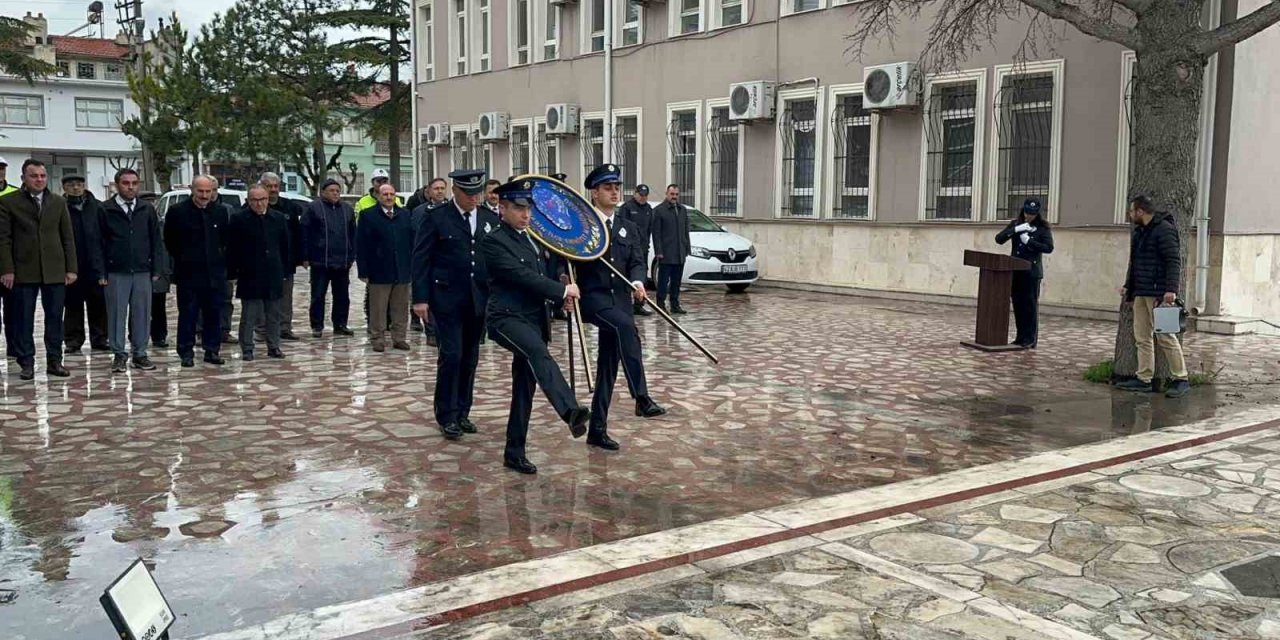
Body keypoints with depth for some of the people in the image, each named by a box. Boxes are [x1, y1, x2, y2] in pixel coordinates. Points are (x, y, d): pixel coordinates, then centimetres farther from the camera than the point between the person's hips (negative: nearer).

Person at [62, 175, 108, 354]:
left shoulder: (97, 207, 3)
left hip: (95, 263, 1)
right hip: (70, 264, -1)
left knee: (98, 304, 6)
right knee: (73, 304, 6)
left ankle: (99, 339, 15)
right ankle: (73, 340, 13)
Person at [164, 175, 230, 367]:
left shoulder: (220, 211, 5)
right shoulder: (177, 211, -5)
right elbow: (170, 242, 2)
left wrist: (221, 261, 10)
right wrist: (182, 260, 4)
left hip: (214, 273, 3)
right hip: (188, 274, -3)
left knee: (214, 314, 7)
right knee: (187, 315, 2)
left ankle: (212, 350, 16)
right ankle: (186, 353, 10)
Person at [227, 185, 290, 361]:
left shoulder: (279, 219, 5)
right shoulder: (239, 219, -4)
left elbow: (285, 247, 11)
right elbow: (232, 249, -3)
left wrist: (284, 270, 8)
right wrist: (233, 273, -6)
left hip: (274, 275, 3)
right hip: (249, 276, -3)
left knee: (274, 315, 11)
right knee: (248, 315, 2)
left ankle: (273, 346, 21)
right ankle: (247, 349, 10)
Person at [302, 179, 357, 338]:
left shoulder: (347, 209, 12)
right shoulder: (313, 208, -2)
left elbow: (352, 234, 13)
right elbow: (305, 234, -4)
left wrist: (351, 256, 7)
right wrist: (306, 257, -8)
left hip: (342, 262, 4)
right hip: (320, 261, -4)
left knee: (342, 296, 9)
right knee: (318, 295, 2)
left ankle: (340, 325, 19)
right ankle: (317, 326, 10)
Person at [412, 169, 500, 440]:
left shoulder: (490, 219, 7)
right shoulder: (436, 217, -4)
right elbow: (421, 259, -5)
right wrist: (420, 298, -10)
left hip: (478, 300, 4)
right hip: (447, 298, -4)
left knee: (470, 358, 9)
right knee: (451, 355, -6)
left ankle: (462, 412, 20)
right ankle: (447, 416, 5)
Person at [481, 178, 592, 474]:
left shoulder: (530, 238, 16)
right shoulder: (494, 242, -10)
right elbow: (523, 276, -18)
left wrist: (562, 296, 10)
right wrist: (562, 290, -12)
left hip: (534, 319, 9)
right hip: (507, 317, -8)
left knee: (525, 387, 9)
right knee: (539, 353, -36)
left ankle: (514, 452, 18)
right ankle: (571, 412, -55)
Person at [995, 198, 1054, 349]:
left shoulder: (1042, 227, -2)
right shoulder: (1015, 224, 9)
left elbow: (1049, 248, -10)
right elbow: (999, 239, 0)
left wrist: (1029, 241, -16)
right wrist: (1015, 230, -12)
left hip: (1032, 271, -4)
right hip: (1015, 270, 4)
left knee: (1031, 305, -4)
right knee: (1018, 304, 7)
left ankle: (1030, 340, 1)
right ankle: (1021, 337, 16)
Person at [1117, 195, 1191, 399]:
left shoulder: (1164, 229, -11)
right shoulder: (1139, 231, 19)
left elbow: (1174, 261, -17)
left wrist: (1171, 289, -24)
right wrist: (1128, 286, 21)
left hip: (1159, 293, -9)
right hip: (1140, 293, 9)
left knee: (1165, 336, -7)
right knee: (1142, 337, 7)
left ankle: (1181, 380, 0)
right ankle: (1144, 379, 11)